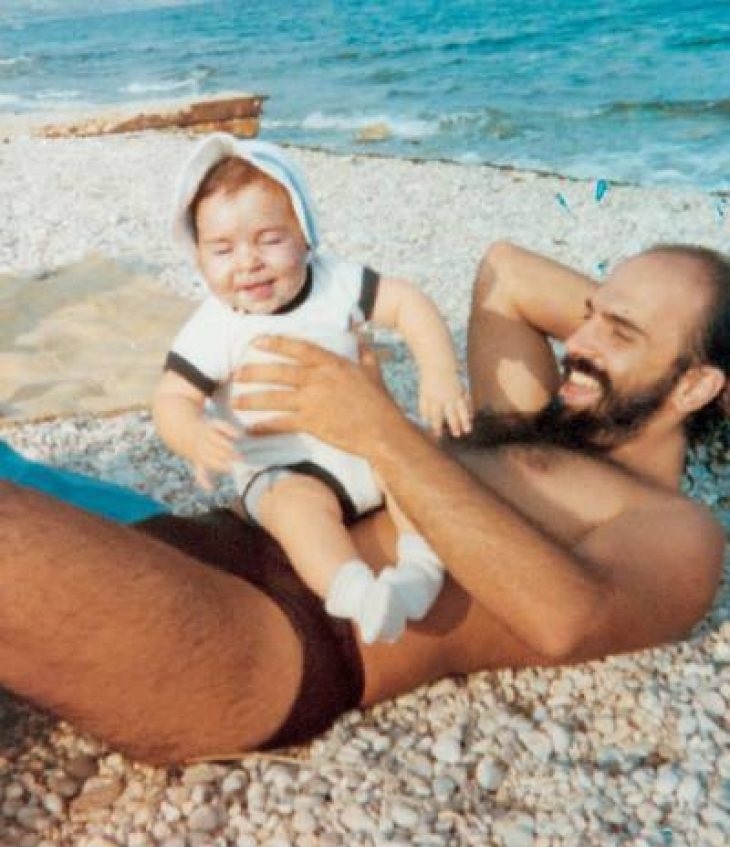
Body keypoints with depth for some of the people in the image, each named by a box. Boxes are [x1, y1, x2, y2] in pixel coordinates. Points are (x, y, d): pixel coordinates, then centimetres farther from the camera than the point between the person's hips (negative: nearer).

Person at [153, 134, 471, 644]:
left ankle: (422, 564, -24)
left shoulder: (335, 283, -5)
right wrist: (195, 437, -39)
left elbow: (407, 303, -6)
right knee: (300, 505, -34)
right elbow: (172, 399, -14)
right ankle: (358, 596, -48)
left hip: (363, 443, 4)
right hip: (282, 472, -4)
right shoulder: (213, 331, -11)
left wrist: (440, 374, -23)